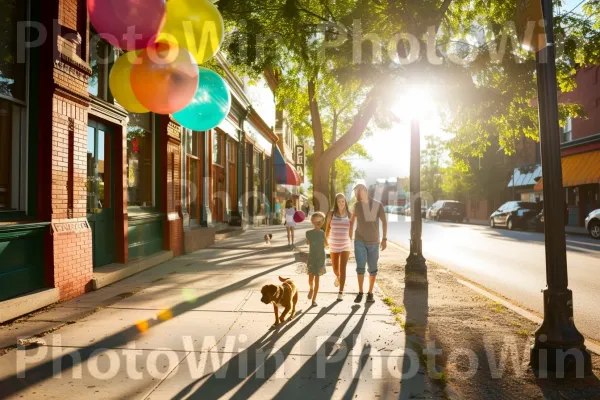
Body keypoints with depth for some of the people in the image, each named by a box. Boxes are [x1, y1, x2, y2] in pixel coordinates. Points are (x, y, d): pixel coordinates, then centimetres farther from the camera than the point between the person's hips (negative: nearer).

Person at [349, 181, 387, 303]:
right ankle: (360, 293, 7)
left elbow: (384, 221, 0)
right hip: (360, 241, 1)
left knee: (372, 269, 5)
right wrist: (350, 237, 12)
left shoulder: (378, 205, -10)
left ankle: (370, 293, 18)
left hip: (374, 242, -1)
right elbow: (352, 220, 12)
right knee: (360, 267, -6)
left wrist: (384, 239, -4)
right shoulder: (357, 205, -2)